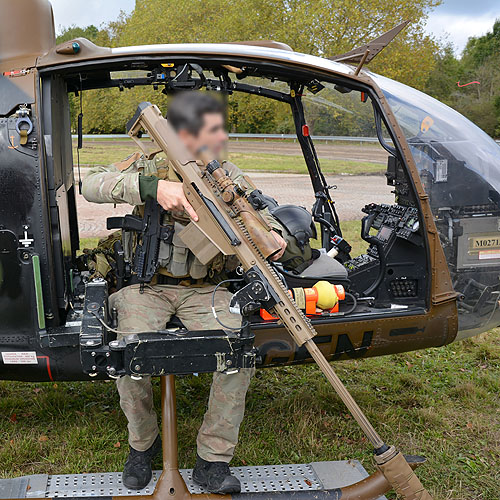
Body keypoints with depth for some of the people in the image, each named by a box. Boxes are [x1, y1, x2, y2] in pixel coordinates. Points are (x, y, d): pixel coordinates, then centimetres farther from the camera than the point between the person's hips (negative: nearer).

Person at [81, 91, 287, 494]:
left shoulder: (227, 176, 3)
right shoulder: (152, 165, -5)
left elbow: (260, 216, 1)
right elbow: (92, 185, -19)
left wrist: (274, 238, -24)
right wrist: (152, 187, -35)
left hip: (203, 290, 2)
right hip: (148, 286, -1)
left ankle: (214, 460, -5)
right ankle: (143, 443, 6)